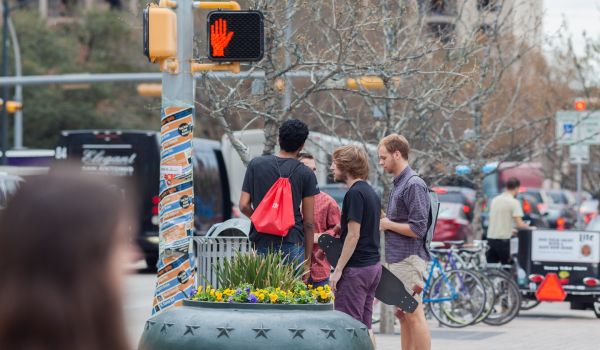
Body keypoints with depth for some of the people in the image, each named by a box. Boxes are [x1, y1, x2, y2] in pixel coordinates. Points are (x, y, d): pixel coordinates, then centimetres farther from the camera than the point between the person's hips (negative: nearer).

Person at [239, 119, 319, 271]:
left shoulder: (256, 164, 3)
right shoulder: (306, 174, -1)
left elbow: (244, 206, 1)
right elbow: (309, 223, -1)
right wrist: (307, 261, 6)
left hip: (261, 242, 2)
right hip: (292, 244, -2)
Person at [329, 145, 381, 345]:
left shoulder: (355, 193, -14)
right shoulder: (371, 193, 15)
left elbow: (353, 235, -18)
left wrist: (338, 269, -16)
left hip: (356, 268, -9)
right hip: (373, 265, 9)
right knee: (364, 326, 11)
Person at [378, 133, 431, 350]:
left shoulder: (413, 185, -14)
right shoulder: (398, 184, 16)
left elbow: (418, 229, -20)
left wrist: (388, 224, -10)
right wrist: (384, 220, 8)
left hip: (408, 260, -10)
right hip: (397, 259, 10)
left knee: (414, 316, -8)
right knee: (403, 315, 12)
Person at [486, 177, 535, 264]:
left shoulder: (495, 200, 12)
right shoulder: (514, 202, -9)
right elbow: (519, 224, -15)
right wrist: (530, 228, 4)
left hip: (490, 237, 6)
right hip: (503, 240, -6)